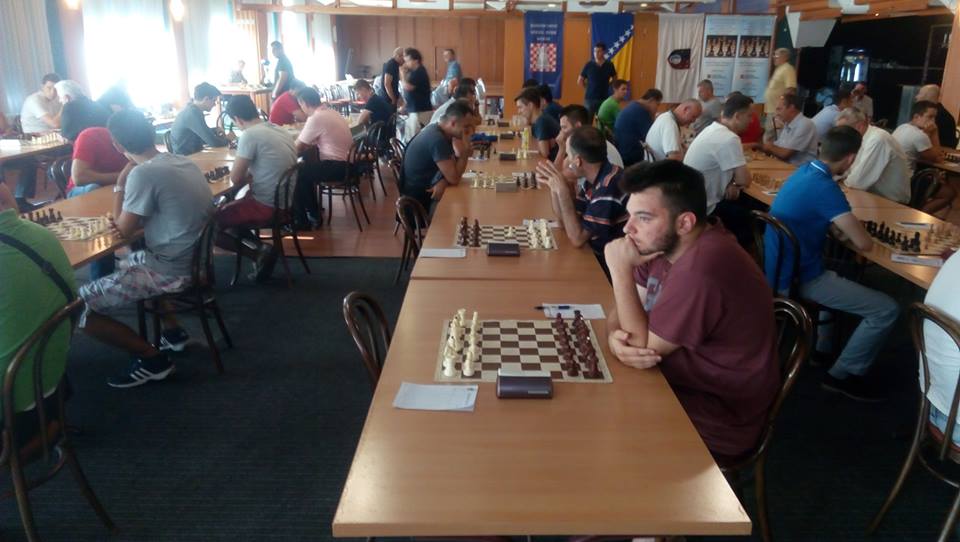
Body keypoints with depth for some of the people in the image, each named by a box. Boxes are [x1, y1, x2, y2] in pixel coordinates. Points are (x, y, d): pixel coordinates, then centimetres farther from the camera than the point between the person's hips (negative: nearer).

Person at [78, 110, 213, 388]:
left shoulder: (144, 173, -21)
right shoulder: (183, 162, 4)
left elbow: (123, 231, -10)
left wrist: (120, 183, -2)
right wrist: (130, 220, 3)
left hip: (172, 271, -9)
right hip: (195, 259, 9)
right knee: (133, 260, 36)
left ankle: (152, 359, 3)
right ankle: (173, 331, 27)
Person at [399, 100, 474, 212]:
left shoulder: (439, 131, 3)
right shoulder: (438, 139, -25)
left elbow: (451, 170, 3)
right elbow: (454, 179, -23)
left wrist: (443, 182, -16)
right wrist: (465, 152, -15)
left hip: (427, 187, 8)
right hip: (418, 198, -8)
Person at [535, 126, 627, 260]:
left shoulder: (609, 186, -26)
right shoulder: (592, 179, 2)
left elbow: (577, 239, -22)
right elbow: (565, 223, 7)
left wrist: (562, 190, -21)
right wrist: (553, 186, -5)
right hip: (597, 254, 7)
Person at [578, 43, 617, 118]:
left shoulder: (609, 65, 1)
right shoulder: (589, 64, -3)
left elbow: (614, 79, 17)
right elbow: (580, 81, 5)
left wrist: (606, 86, 7)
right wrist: (589, 88, 1)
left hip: (604, 98, 1)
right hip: (589, 98, -1)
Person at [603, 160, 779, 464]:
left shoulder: (702, 268, -32)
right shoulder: (665, 244, -1)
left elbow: (643, 344, -23)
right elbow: (623, 312, 2)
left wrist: (621, 270, -23)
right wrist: (615, 338, -20)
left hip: (715, 422, -8)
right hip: (677, 384, 8)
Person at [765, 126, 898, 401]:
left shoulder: (804, 171, 4)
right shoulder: (825, 188, -24)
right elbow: (864, 243, -23)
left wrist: (835, 227, 3)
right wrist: (849, 231, 0)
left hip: (781, 269, 10)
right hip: (798, 278, -10)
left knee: (839, 273, 38)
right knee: (887, 309, -7)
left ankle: (822, 346, 40)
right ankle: (842, 375, 6)